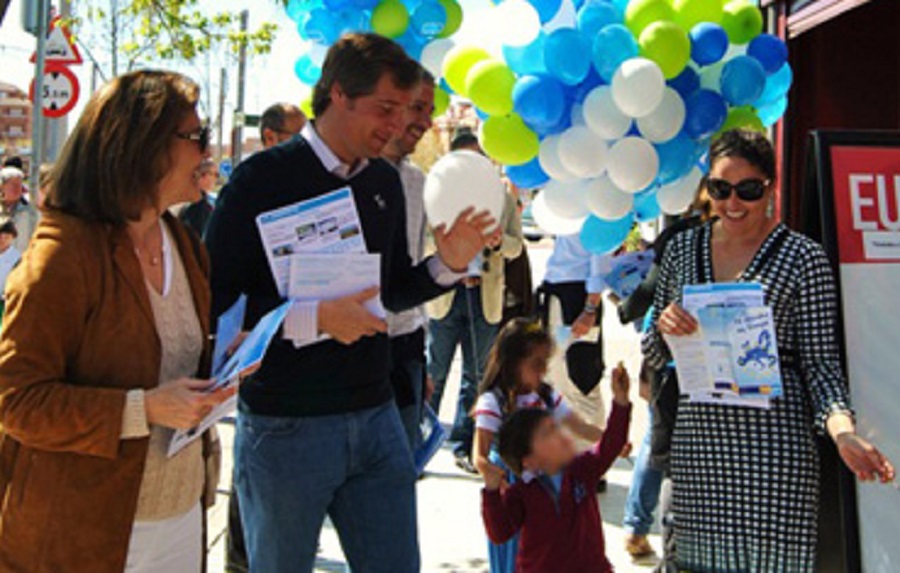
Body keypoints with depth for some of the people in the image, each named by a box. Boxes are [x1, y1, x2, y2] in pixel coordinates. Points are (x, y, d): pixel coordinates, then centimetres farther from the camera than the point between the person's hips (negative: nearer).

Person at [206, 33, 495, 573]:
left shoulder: (386, 182, 7)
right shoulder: (265, 178, -12)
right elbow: (212, 302, -15)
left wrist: (449, 263, -1)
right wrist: (314, 319, -24)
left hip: (375, 417, 6)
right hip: (286, 425, -5)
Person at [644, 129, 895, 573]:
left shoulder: (803, 257, -3)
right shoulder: (681, 249, 10)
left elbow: (821, 362, -3)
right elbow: (655, 356, 15)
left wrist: (842, 430, -20)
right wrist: (664, 328, -7)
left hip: (775, 448, -3)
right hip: (696, 442, 4)